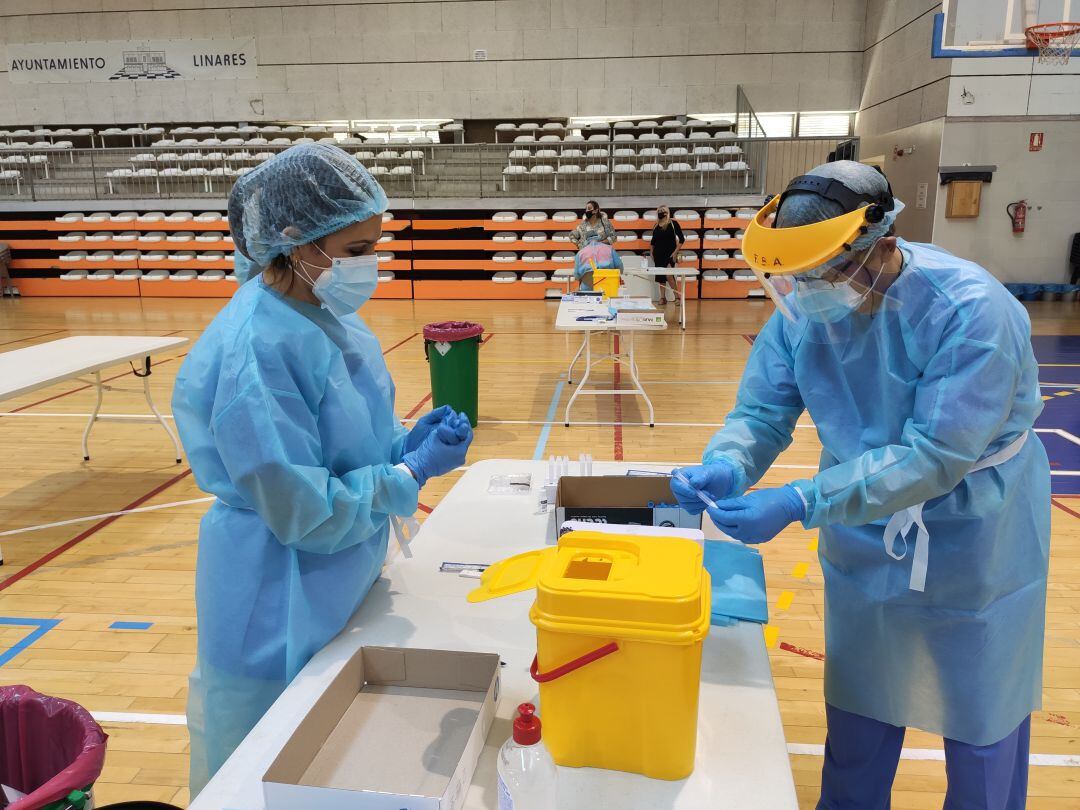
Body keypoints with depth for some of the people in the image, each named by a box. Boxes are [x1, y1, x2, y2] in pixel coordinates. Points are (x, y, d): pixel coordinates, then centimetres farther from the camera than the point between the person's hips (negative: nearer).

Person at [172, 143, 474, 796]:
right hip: (282, 612, -8)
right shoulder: (256, 350, -27)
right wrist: (414, 472, -18)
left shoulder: (330, 314, -1)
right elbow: (302, 514, -24)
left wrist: (409, 441, -6)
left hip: (344, 588, 8)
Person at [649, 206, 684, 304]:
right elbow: (653, 242, 19)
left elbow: (681, 239, -4)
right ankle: (662, 297, 14)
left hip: (670, 254, -5)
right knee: (661, 276, 6)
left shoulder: (673, 224, -3)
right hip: (658, 254, 5)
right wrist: (651, 254, 11)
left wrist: (675, 252, -11)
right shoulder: (656, 226, 10)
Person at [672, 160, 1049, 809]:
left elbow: (936, 454, -33)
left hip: (974, 540, -4)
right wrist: (727, 467, -33)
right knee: (858, 709, 21)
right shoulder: (802, 308, -12)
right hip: (864, 537, 5)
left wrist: (801, 503, -40)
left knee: (980, 720, 16)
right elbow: (763, 410, -11)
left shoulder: (970, 310, -29)